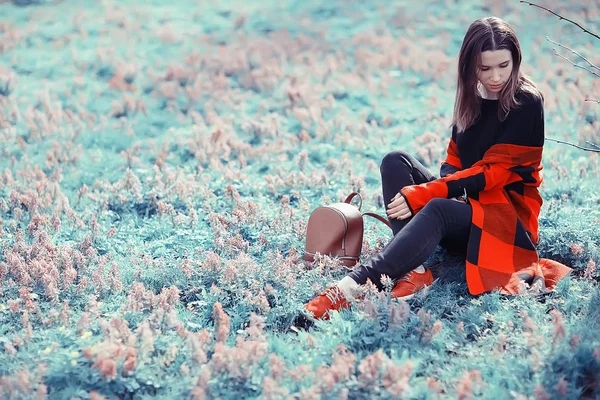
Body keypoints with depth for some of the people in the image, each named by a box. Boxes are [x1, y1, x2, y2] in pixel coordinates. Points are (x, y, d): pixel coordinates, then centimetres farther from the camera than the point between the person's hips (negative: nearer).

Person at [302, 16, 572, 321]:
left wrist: (420, 194, -24)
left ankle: (357, 284, -51)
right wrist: (447, 189, -15)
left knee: (438, 210, -37)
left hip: (508, 213, -7)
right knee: (396, 161, -14)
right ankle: (412, 271, -33)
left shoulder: (527, 104, -12)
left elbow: (493, 170, -18)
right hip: (467, 201, 7)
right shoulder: (471, 97, 8)